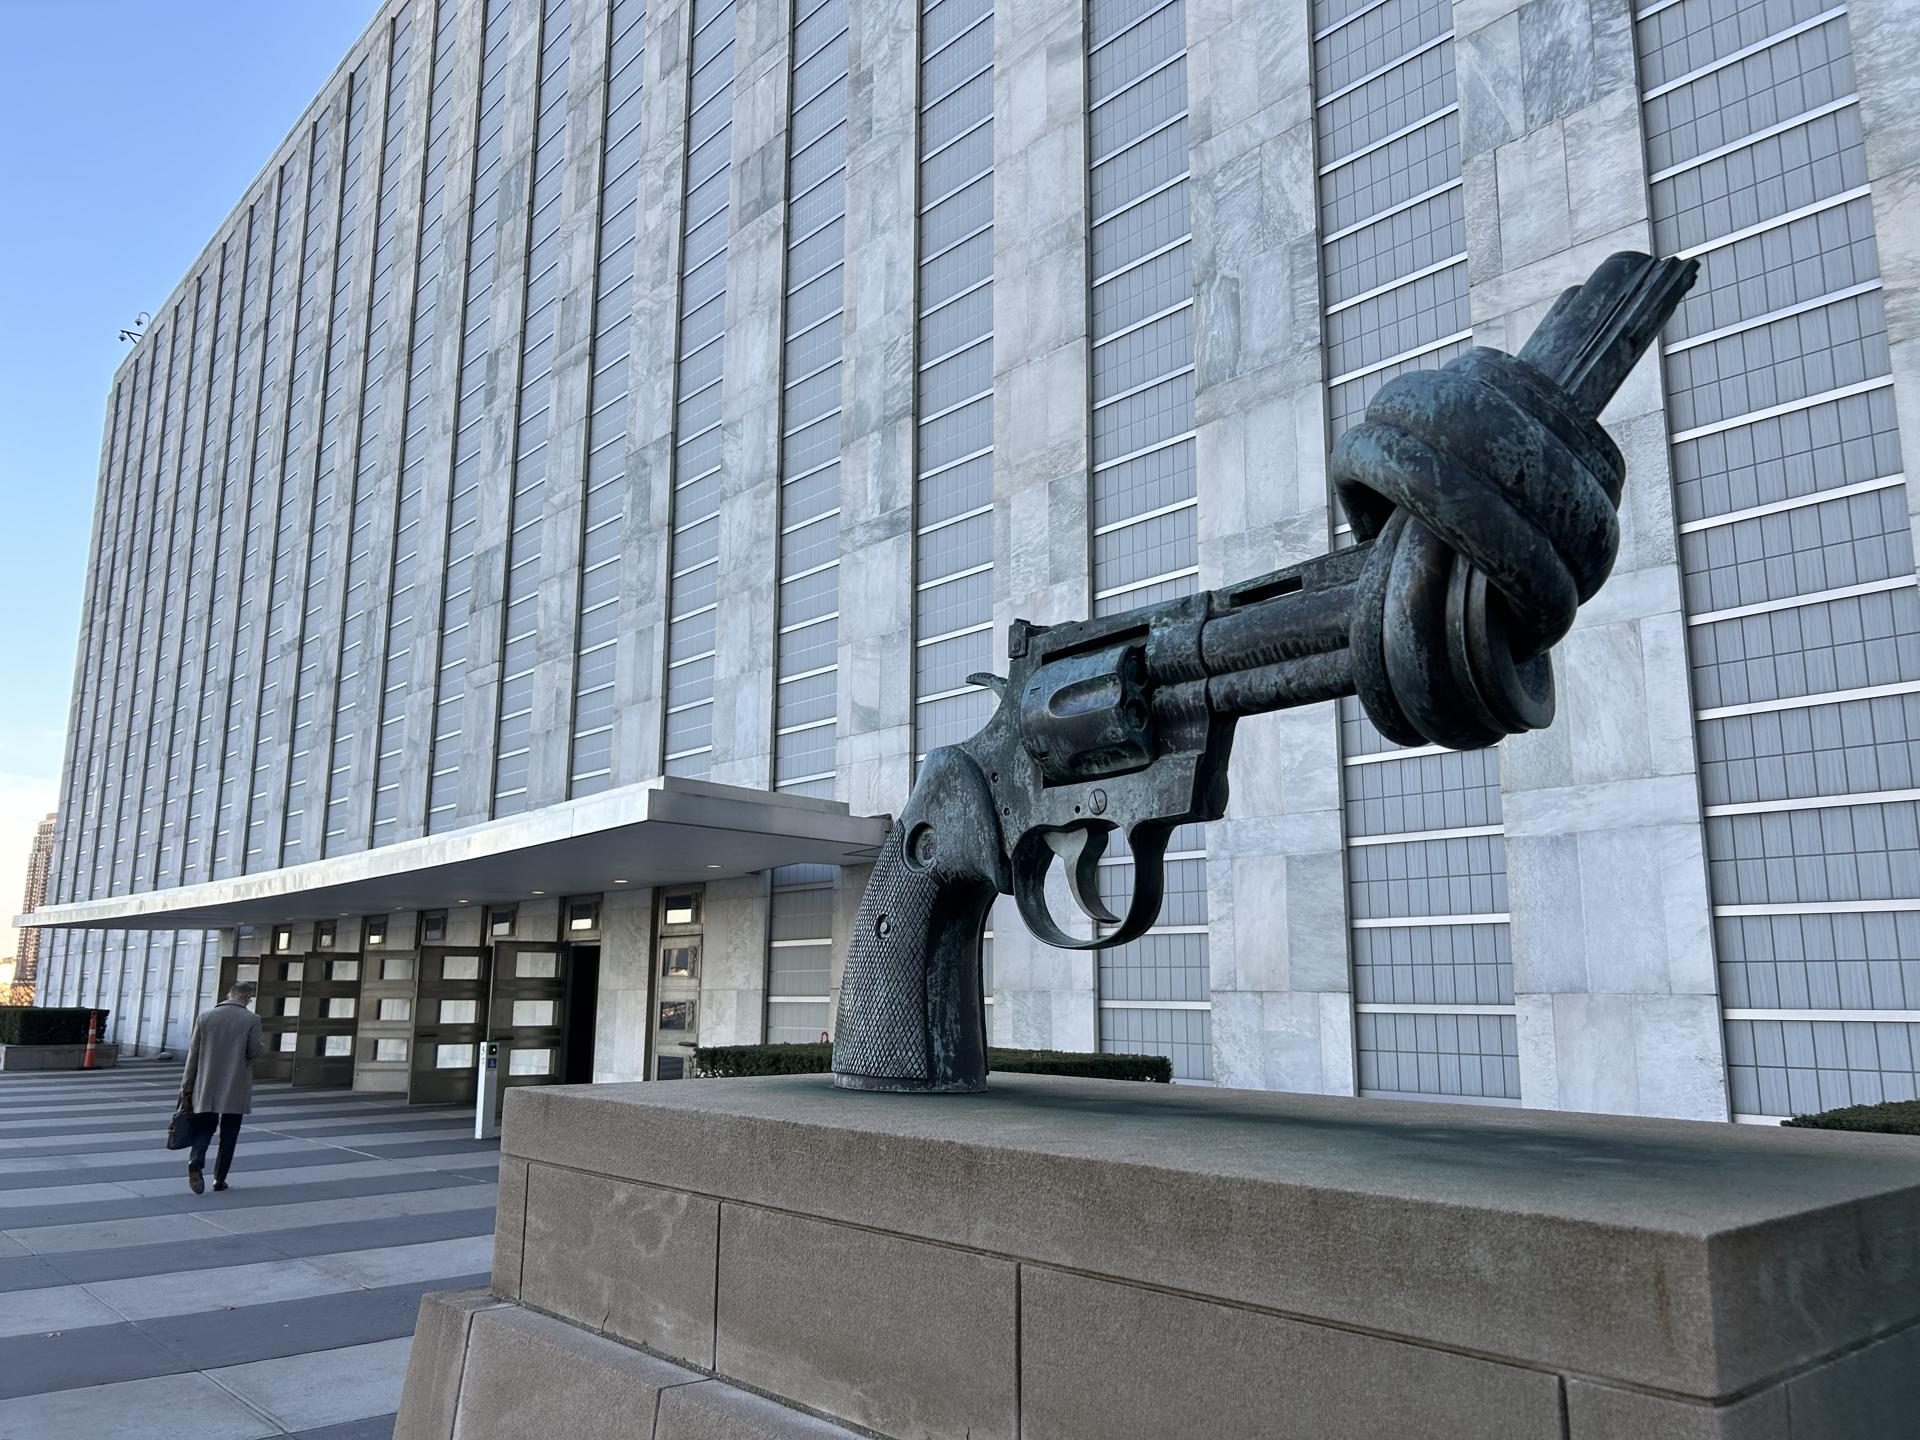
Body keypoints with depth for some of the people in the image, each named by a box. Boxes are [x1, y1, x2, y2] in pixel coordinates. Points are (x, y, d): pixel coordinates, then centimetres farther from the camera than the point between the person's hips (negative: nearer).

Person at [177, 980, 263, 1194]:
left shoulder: (205, 1018, 2)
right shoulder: (251, 1020, -7)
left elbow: (193, 1055, 4)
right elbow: (253, 1052, -11)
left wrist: (186, 1088, 9)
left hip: (206, 1089, 2)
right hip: (235, 1090, -2)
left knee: (203, 1130, 10)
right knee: (228, 1136, 8)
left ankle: (195, 1162, -16)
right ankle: (219, 1180, 10)